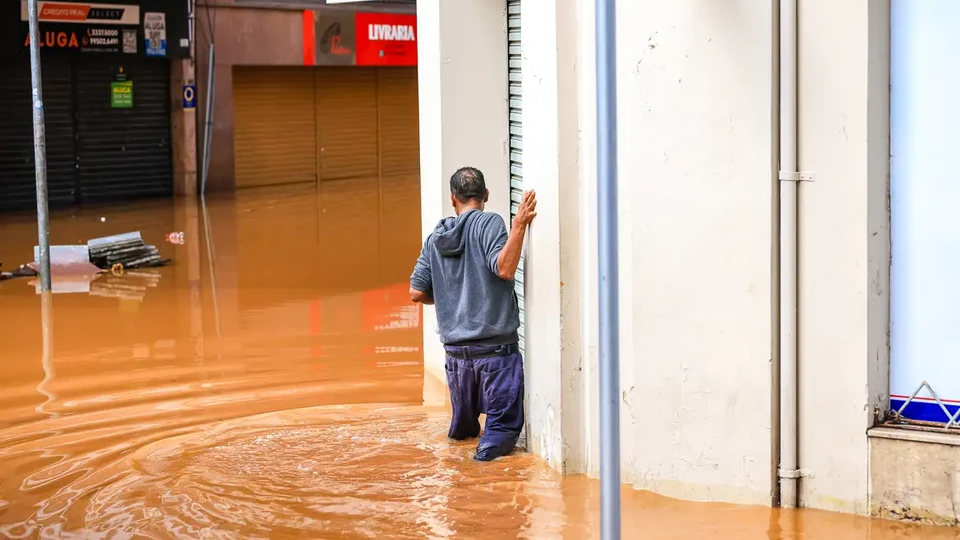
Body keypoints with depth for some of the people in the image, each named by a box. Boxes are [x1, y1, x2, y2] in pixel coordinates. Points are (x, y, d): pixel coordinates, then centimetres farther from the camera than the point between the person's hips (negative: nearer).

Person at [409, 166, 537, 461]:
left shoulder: (435, 237, 10)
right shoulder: (489, 223, -5)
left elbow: (416, 292, 9)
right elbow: (505, 268, -20)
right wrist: (519, 225, -22)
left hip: (455, 348, 5)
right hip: (495, 347, -5)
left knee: (464, 425, 25)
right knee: (504, 425, -6)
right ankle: (490, 447, -26)